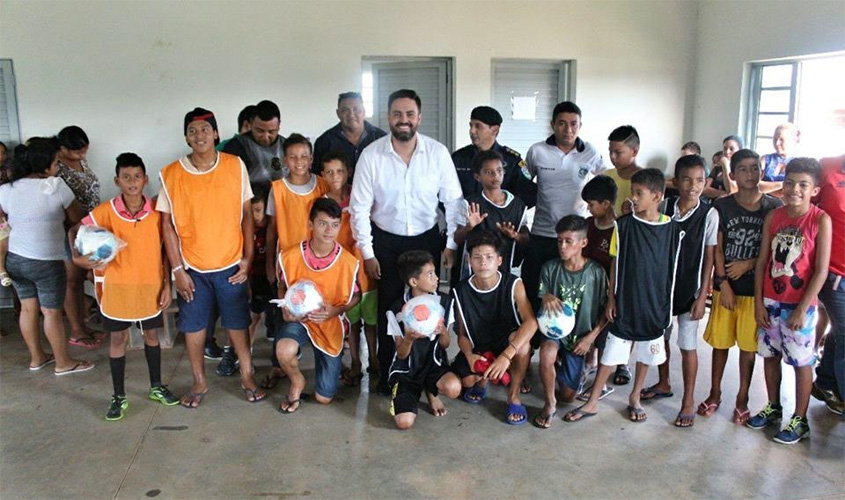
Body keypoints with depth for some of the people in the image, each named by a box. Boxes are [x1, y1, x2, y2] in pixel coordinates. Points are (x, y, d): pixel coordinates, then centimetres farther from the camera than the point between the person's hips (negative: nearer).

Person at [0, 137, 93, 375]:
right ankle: (63, 362, 20)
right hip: (46, 262, -6)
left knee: (28, 307, 18)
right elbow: (77, 217, -7)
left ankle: (36, 357, 33)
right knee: (52, 312, 6)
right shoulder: (55, 185, -17)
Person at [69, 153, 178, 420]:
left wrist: (167, 284, -2)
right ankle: (119, 396, 23)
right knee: (119, 338, 9)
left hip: (151, 285, 1)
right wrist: (77, 256, -20)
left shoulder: (156, 211, -6)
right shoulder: (106, 211, -10)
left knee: (152, 334, 15)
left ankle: (156, 387, 32)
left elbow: (164, 250, 0)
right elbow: (75, 231, -1)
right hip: (118, 286, -1)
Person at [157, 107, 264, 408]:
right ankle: (199, 382, 29)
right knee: (194, 326, 11)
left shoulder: (235, 166, -5)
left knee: (237, 324, 10)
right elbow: (167, 225, -2)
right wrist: (177, 269, -4)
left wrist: (247, 257, -3)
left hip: (231, 265, 0)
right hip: (192, 267, 0)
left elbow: (247, 214, 0)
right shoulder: (171, 175, -6)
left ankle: (247, 377, 28)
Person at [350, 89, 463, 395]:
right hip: (386, 242, 0)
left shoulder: (438, 152, -9)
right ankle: (387, 375, 24)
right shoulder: (371, 155, -11)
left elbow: (453, 201, -2)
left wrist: (452, 244, -4)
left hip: (427, 239, 1)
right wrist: (367, 252, -6)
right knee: (388, 309, 7)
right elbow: (359, 207, -6)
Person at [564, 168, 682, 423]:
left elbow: (673, 268, 2)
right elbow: (615, 263, -1)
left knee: (646, 355, 14)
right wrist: (611, 298, -3)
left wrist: (669, 305, 3)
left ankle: (634, 398, 33)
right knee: (611, 354, 4)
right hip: (625, 303, -1)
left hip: (655, 304, 1)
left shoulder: (672, 229, -5)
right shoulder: (623, 225, -6)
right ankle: (591, 403, 15)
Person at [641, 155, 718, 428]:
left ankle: (688, 400, 18)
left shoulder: (709, 214, -10)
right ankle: (663, 384, 38)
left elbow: (709, 258, -7)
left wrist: (702, 296, -9)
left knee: (688, 346, 3)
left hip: (689, 289, -3)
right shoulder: (665, 207, -3)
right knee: (659, 337, 17)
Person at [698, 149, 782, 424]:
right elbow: (716, 248, -2)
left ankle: (742, 399, 22)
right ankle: (715, 394, 24)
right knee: (720, 342, 9)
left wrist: (748, 264, -11)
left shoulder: (774, 206, -1)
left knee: (748, 345, 8)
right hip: (726, 285, 0)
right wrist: (723, 284, -7)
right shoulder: (722, 206, -1)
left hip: (757, 287, 0)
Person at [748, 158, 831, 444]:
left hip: (799, 306, -4)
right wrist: (759, 302, 0)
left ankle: (799, 421, 22)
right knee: (770, 355, 16)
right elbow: (763, 261, 2)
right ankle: (773, 407, 35)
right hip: (770, 302, 4)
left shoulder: (820, 221, -12)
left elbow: (821, 271, -13)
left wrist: (801, 310, -14)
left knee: (802, 362, 7)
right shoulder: (773, 217, -1)